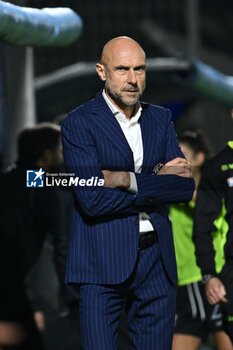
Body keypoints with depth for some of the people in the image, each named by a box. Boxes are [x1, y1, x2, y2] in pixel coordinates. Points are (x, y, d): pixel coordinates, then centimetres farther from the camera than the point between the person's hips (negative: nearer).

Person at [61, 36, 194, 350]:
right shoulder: (79, 123, -3)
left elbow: (185, 187, 1)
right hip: (104, 262, -4)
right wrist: (157, 182, -8)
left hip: (156, 258, 5)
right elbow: (93, 200, -15)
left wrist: (129, 180, -11)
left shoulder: (160, 119, 13)